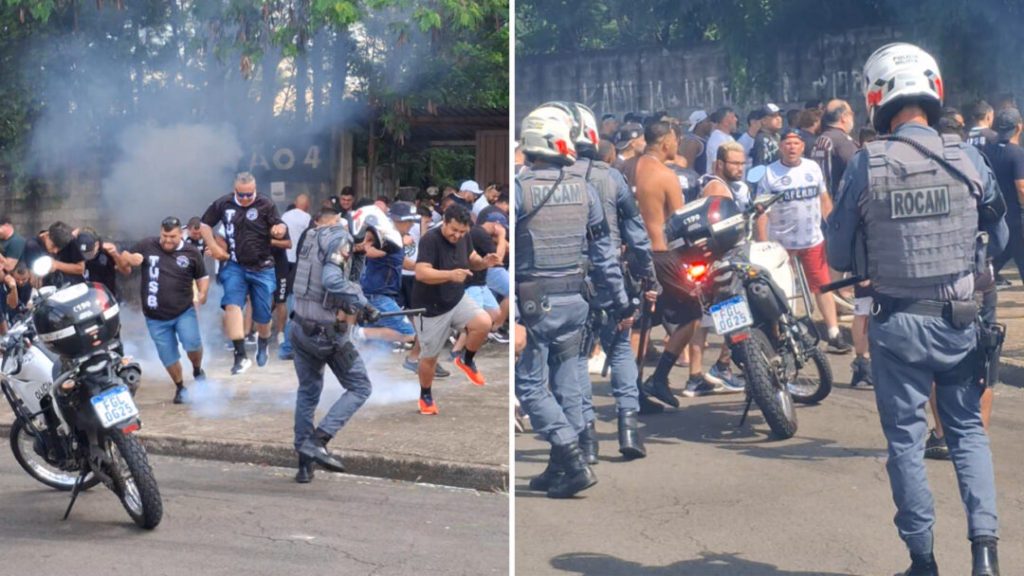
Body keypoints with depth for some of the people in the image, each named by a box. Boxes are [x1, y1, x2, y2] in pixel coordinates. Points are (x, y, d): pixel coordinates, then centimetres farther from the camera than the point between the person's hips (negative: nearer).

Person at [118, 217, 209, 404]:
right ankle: (180, 387, 31)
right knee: (168, 357, 7)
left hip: (184, 312, -1)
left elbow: (202, 277, 11)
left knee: (192, 344, -21)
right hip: (156, 317, 1)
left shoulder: (192, 253, 0)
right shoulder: (146, 246, -3)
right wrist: (126, 260, -19)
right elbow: (123, 266, 5)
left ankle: (197, 369, 11)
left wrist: (202, 294, -9)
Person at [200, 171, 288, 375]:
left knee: (262, 315, 8)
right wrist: (213, 246, 1)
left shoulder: (266, 205, -8)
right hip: (235, 266, 1)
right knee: (232, 304, -21)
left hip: (262, 268, -1)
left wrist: (279, 229, -39)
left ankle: (263, 345, 40)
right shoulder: (223, 204, -1)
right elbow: (205, 223, 13)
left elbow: (280, 229, -14)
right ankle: (241, 355, -26)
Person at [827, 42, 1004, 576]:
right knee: (967, 427, 16)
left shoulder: (865, 165, -10)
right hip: (961, 319, 2)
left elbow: (838, 255, -3)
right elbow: (998, 226, 8)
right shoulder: (967, 157, -5)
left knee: (906, 437, 10)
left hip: (897, 321, -2)